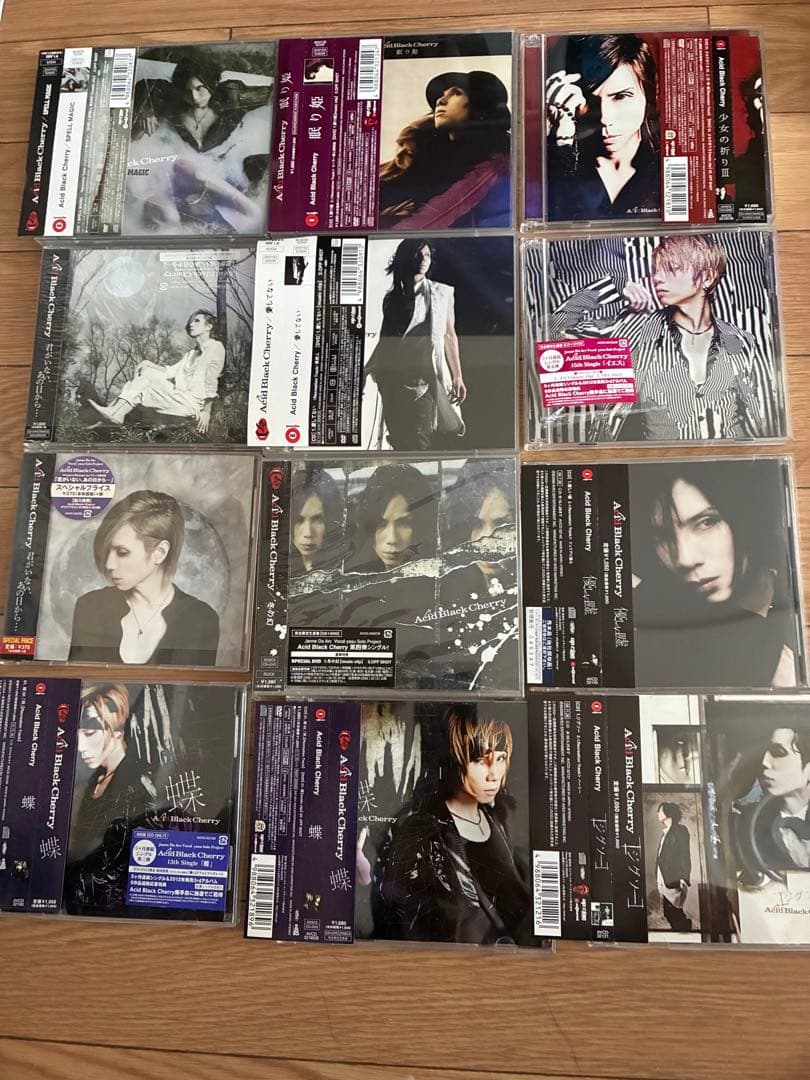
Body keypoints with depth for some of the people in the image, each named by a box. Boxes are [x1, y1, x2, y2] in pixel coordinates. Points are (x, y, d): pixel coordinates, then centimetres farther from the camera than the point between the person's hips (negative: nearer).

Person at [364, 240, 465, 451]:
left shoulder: (441, 293, 6)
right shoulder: (391, 298, 13)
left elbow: (449, 336, 6)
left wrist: (457, 377, -1)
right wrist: (367, 372, 13)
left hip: (425, 376, -3)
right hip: (394, 377, 3)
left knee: (419, 440, -13)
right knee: (398, 439, 3)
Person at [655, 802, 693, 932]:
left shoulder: (680, 830, -3)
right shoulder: (664, 832, 19)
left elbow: (685, 855, -10)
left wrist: (684, 879, -18)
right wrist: (657, 878, 12)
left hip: (674, 881, -7)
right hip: (663, 881, 7)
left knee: (674, 913, -7)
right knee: (669, 913, 6)